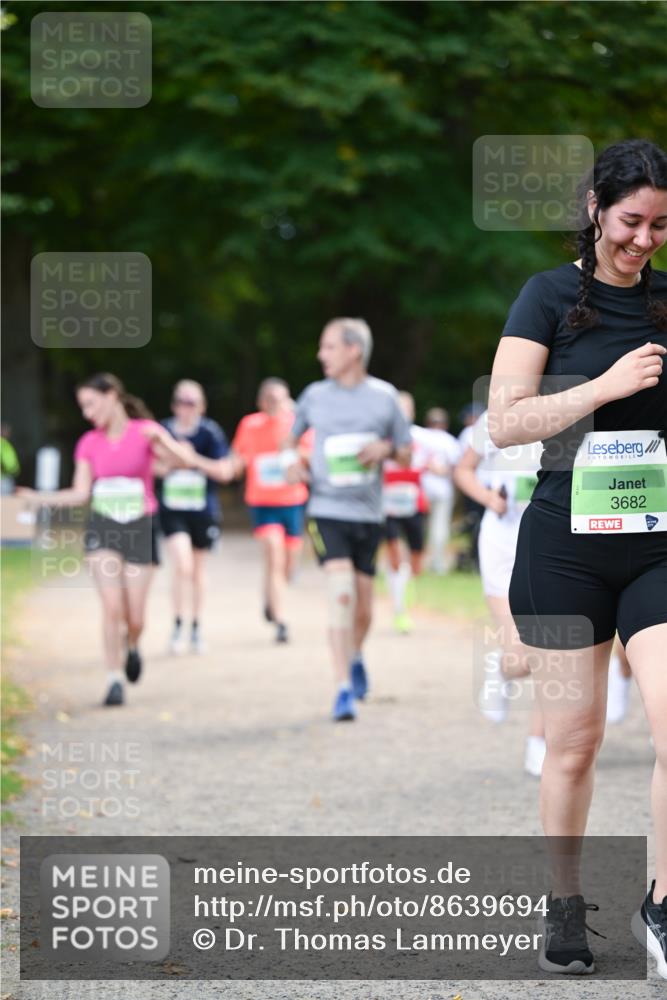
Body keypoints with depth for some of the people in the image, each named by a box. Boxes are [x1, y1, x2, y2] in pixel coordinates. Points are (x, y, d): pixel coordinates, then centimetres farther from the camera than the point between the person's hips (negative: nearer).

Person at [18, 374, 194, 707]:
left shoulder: (145, 431, -4)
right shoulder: (89, 443, 4)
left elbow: (183, 459, -18)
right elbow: (80, 494, 4)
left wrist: (161, 439, -37)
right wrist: (39, 498, -8)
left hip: (139, 528, -1)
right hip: (102, 528, 1)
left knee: (134, 617, 1)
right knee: (112, 607, -14)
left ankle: (131, 645, 36)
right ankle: (114, 680, -5)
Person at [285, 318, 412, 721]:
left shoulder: (385, 397, 0)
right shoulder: (314, 396, 2)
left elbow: (407, 453, 9)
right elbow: (292, 437, 21)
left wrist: (386, 448, -12)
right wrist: (294, 462, 1)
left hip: (368, 513, 1)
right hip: (327, 510, -1)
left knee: (363, 603, 9)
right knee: (341, 593, -17)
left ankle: (356, 656, 41)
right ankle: (343, 688, -15)